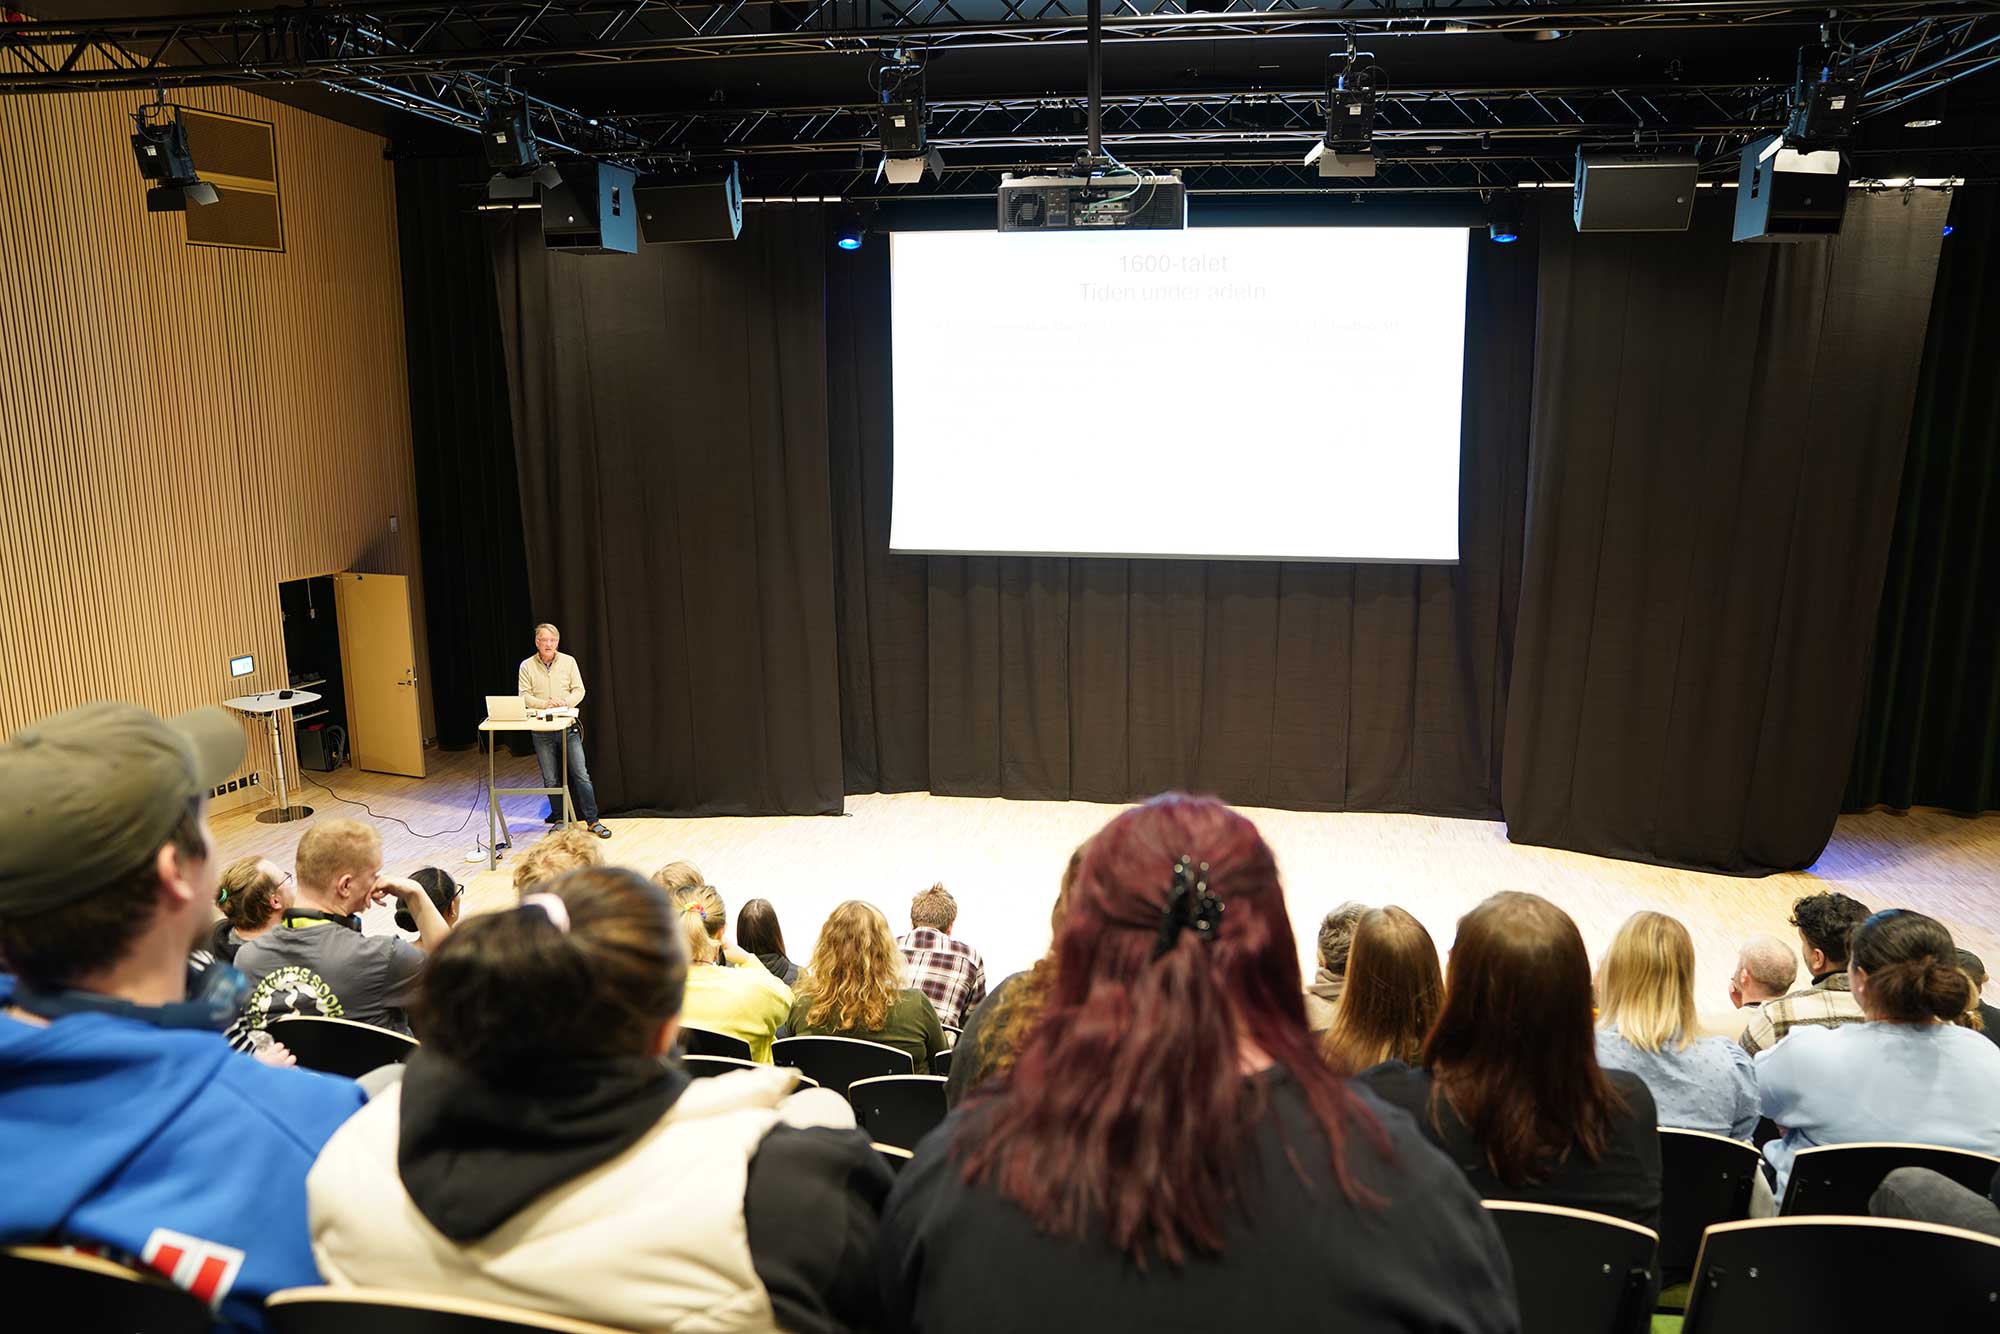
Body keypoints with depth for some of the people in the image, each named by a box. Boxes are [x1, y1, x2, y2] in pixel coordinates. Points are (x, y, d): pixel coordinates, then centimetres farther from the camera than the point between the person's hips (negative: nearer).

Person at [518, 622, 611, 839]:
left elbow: (579, 690, 1)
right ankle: (559, 819, 21)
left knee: (581, 774, -3)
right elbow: (524, 696, -5)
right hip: (541, 730, 0)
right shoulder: (527, 666, 2)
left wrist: (565, 702, -18)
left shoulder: (568, 661, 3)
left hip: (568, 726, 0)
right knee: (550, 779, 7)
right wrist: (545, 703, -21)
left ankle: (593, 821, 1)